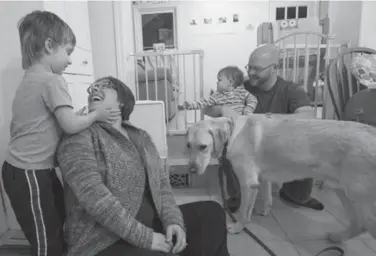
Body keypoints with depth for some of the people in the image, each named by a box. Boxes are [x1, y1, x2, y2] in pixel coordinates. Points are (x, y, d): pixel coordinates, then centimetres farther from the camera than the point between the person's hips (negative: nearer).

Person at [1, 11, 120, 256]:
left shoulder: (29, 79, 11)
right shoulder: (52, 80, -18)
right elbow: (71, 125, -26)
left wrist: (75, 114, 10)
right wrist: (96, 115, -9)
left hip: (20, 168, 9)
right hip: (30, 174, -9)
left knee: (60, 224, 19)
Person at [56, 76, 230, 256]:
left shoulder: (141, 136, 9)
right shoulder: (79, 137, -10)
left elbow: (161, 182, 6)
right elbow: (93, 197, -21)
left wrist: (173, 220, -11)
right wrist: (145, 238, -22)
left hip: (151, 224, 7)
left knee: (212, 212, 3)